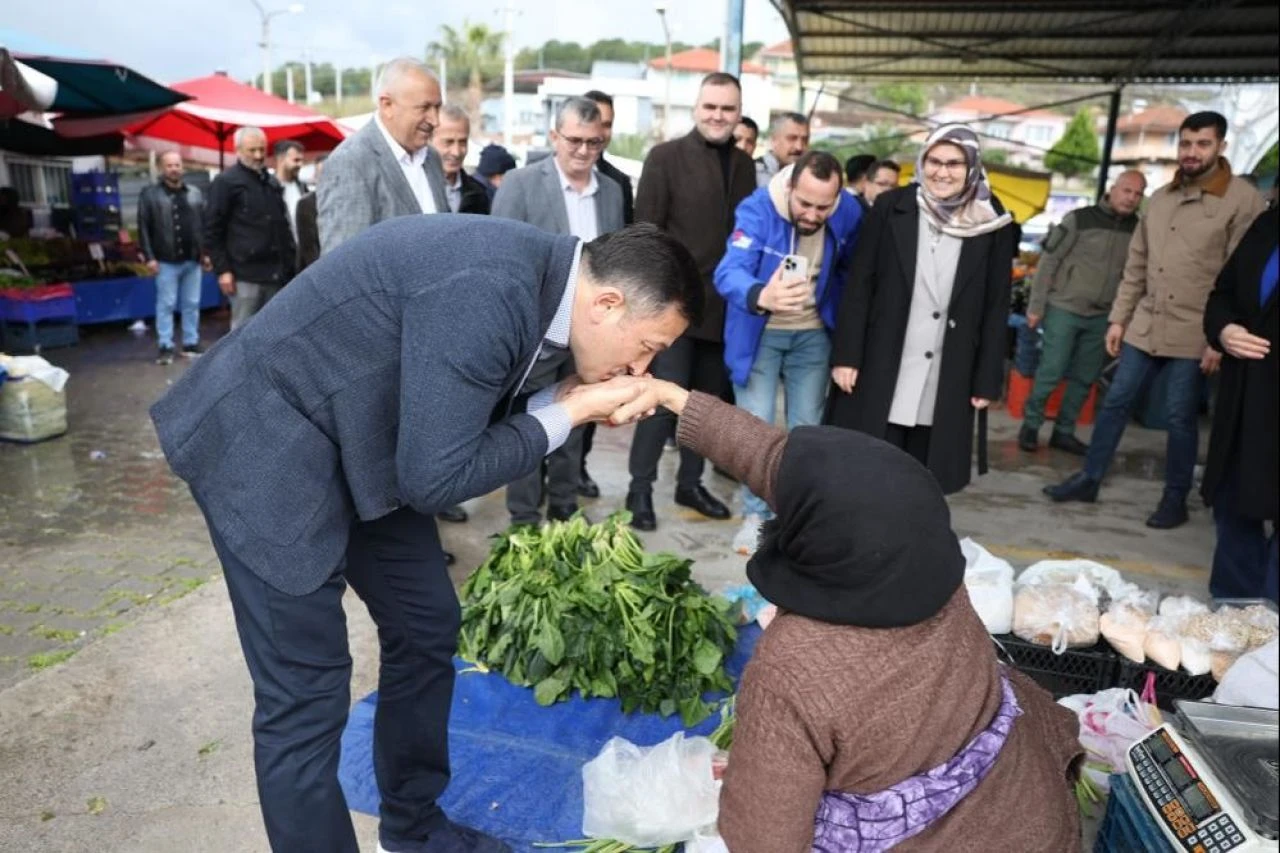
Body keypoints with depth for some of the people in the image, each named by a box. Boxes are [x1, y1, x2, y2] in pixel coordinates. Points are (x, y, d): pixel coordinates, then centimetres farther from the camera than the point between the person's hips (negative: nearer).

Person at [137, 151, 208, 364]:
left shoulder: (195, 193, 11)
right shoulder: (150, 194, -1)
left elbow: (205, 225, 12)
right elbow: (144, 228, -3)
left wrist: (206, 252, 5)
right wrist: (149, 257, -9)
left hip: (192, 260, 3)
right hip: (166, 261, -3)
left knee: (192, 304, 8)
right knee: (166, 305, 1)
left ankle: (191, 344, 17)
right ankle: (165, 347, 5)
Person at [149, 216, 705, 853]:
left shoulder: (534, 277, -1)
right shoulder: (488, 290, -31)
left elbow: (467, 420, 7)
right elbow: (435, 478, -27)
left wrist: (567, 397, -7)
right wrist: (569, 413, -19)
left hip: (358, 444, 9)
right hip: (271, 446, -9)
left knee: (427, 628, 14)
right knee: (306, 694, -5)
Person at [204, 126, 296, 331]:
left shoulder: (272, 183, 19)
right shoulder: (225, 183, -1)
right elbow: (212, 231, -5)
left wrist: (289, 262, 16)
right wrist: (222, 270, -11)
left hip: (274, 273, 6)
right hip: (245, 274, -6)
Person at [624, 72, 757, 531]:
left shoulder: (744, 164, 11)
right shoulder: (666, 157, -4)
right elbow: (646, 232, -8)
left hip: (724, 305, 5)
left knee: (708, 399, 12)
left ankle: (690, 483, 26)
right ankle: (640, 488, 9)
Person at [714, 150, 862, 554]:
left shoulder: (849, 216, -13)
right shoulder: (758, 208, -25)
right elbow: (729, 271, -40)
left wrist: (840, 320, 6)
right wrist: (761, 297, -61)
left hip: (813, 334, 3)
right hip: (759, 334, -3)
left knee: (806, 428, 8)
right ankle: (756, 515, 13)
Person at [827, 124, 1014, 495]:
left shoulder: (991, 224, 1)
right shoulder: (892, 208, -1)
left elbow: (996, 307, 4)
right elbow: (859, 285, -1)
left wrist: (987, 380, 2)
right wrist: (846, 354, -6)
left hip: (946, 384, 1)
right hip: (881, 371, -1)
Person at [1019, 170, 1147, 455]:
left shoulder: (1138, 228, 3)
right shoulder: (1080, 219, -8)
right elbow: (1047, 263, -6)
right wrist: (1036, 306, -8)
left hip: (1101, 317, 4)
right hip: (1063, 310, -4)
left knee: (1084, 379, 10)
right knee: (1050, 373, -3)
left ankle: (1064, 432, 23)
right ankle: (1030, 425, 14)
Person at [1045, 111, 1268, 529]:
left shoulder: (1242, 199, -7)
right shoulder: (1161, 197, 10)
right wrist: (1118, 318, 9)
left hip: (1194, 333, -5)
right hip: (1145, 325, 5)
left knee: (1180, 416, 2)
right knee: (1115, 402, 9)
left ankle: (1175, 499, 17)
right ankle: (1089, 479, 21)